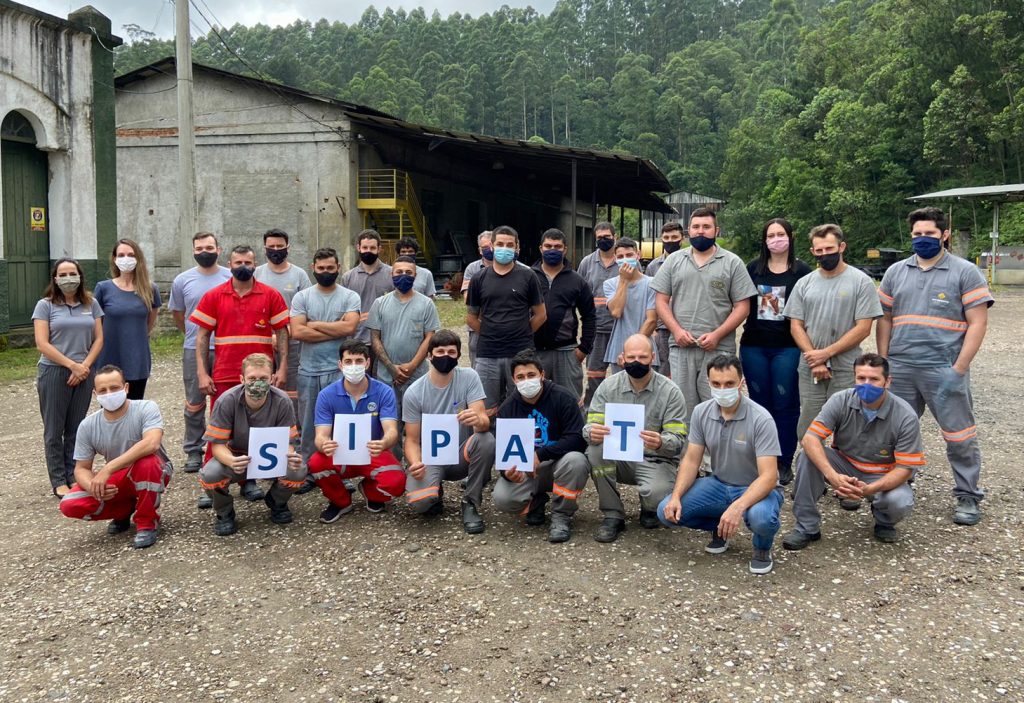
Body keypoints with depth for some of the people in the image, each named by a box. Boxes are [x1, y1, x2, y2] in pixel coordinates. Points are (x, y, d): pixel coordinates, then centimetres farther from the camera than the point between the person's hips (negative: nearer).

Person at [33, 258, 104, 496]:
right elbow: (42, 344, -7)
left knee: (76, 429, 8)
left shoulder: (91, 304, 8)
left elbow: (98, 339, 6)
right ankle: (59, 481, 10)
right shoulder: (45, 305, -1)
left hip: (83, 373, 3)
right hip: (54, 373, -2)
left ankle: (73, 476, 17)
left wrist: (85, 365, -7)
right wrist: (72, 365, -12)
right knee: (54, 430, 3)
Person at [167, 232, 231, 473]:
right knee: (194, 404, 7)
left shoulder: (231, 278, 0)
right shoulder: (182, 281, 5)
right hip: (193, 351, 1)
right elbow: (177, 314, 17)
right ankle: (193, 451, 16)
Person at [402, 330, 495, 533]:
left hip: (461, 455, 1)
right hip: (430, 459, -1)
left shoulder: (469, 377, -8)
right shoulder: (414, 392, -8)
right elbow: (412, 440, -3)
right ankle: (434, 496, 12)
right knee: (418, 502, -30)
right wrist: (415, 463, -26)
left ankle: (470, 504, -10)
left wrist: (478, 421, -43)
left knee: (486, 440, -32)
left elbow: (484, 421, -18)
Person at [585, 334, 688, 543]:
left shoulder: (670, 391, -8)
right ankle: (613, 516, -11)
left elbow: (678, 440, -13)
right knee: (595, 450, -28)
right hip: (619, 456, 3)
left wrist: (661, 443, -38)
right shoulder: (609, 386, -2)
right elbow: (590, 426, -7)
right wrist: (592, 433, -34)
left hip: (655, 461, -2)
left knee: (654, 494, -33)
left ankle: (650, 509, 9)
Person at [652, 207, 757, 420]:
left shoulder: (732, 263, 4)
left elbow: (742, 306, 0)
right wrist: (676, 330, -7)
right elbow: (661, 301, 9)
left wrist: (716, 335, -11)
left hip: (718, 349, -2)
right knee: (682, 409, 8)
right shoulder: (674, 261, 11)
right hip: (680, 347, 2)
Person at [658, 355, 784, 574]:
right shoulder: (701, 412, -7)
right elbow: (691, 460, -2)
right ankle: (719, 527, 15)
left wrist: (737, 507, -44)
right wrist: (676, 496, -19)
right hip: (719, 484, 5)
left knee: (760, 517, -39)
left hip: (756, 489, -5)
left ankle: (762, 548, 0)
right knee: (667, 511, -15)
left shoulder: (760, 419, -23)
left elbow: (768, 476, -28)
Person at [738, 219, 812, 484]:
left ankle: (784, 463, 11)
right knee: (759, 403, 9)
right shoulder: (753, 268, 8)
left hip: (788, 347, -2)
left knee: (785, 405, 0)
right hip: (754, 346, 2)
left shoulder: (802, 271, 2)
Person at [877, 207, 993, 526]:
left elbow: (978, 323, -4)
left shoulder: (965, 272, 0)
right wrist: (882, 362, 5)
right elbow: (885, 318, 13)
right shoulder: (896, 272, 11)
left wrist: (959, 368, -12)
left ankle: (968, 497, 17)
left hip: (944, 370, -4)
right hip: (900, 369, 4)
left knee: (960, 437, 3)